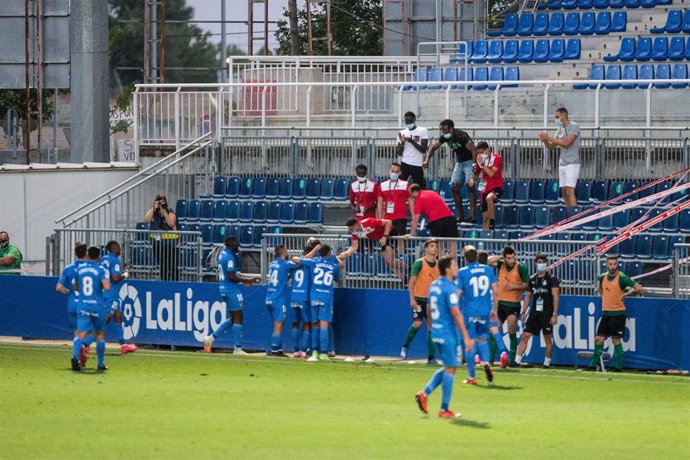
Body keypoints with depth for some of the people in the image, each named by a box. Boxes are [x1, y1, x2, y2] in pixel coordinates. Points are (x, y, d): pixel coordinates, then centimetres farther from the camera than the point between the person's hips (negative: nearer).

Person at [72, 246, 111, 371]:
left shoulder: (79, 269, 6)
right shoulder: (101, 270, -6)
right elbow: (107, 287, -18)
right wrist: (107, 281, 3)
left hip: (82, 305, 2)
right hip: (97, 306, -2)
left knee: (81, 333, -9)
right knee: (99, 334, 15)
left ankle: (75, 355, -36)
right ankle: (101, 363, 20)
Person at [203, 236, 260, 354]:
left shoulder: (223, 255, 12)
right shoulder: (230, 257, -17)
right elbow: (232, 277, -21)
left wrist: (244, 279, 21)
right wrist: (248, 280, -16)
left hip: (223, 288, 10)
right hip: (232, 289, -10)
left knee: (232, 318, 16)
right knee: (238, 318, -3)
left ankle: (211, 338, 12)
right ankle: (237, 348, -2)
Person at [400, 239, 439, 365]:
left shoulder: (439, 265, 10)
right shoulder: (419, 263, -5)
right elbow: (412, 282, -6)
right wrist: (412, 299, -15)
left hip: (432, 300, 4)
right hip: (419, 299, -4)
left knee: (432, 327, 1)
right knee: (417, 323, -18)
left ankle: (431, 358, 4)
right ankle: (405, 347, 7)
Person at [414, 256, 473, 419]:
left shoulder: (433, 286, 10)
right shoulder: (449, 288, -17)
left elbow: (429, 309, 19)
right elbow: (456, 314, -19)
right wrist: (466, 338, -17)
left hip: (436, 332, 9)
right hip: (448, 333, -9)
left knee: (448, 367, 18)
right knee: (450, 369, -1)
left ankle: (424, 393, 10)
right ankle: (444, 409, 1)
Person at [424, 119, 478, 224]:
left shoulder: (461, 136, -25)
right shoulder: (444, 137, -2)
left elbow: (474, 150, -27)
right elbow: (433, 148, 11)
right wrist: (427, 160, -6)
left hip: (469, 161, -9)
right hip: (459, 162, 9)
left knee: (470, 186, -16)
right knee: (454, 187, 3)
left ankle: (473, 217, -19)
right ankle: (461, 216, 9)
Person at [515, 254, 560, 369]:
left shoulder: (551, 279, -3)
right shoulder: (532, 279, 12)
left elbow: (555, 297, -7)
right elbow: (528, 296, 18)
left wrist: (554, 314, -14)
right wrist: (524, 312, 12)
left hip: (547, 313, -4)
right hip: (534, 313, 4)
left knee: (548, 339, 0)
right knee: (525, 336, -3)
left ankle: (547, 363, 9)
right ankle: (517, 360, -4)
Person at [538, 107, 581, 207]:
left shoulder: (574, 127, -9)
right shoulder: (560, 129, 15)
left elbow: (566, 143, -22)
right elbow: (551, 147, 17)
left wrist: (549, 138, -17)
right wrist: (545, 141, -5)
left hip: (572, 164, -8)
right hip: (562, 164, 8)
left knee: (569, 191, -16)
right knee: (564, 192, 5)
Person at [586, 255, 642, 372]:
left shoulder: (622, 278, -11)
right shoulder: (603, 277, 7)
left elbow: (638, 288, -14)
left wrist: (625, 294, -20)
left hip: (618, 313, -6)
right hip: (606, 313, 6)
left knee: (616, 340, -4)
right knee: (599, 339, 4)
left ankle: (618, 367, 4)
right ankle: (593, 365, 12)